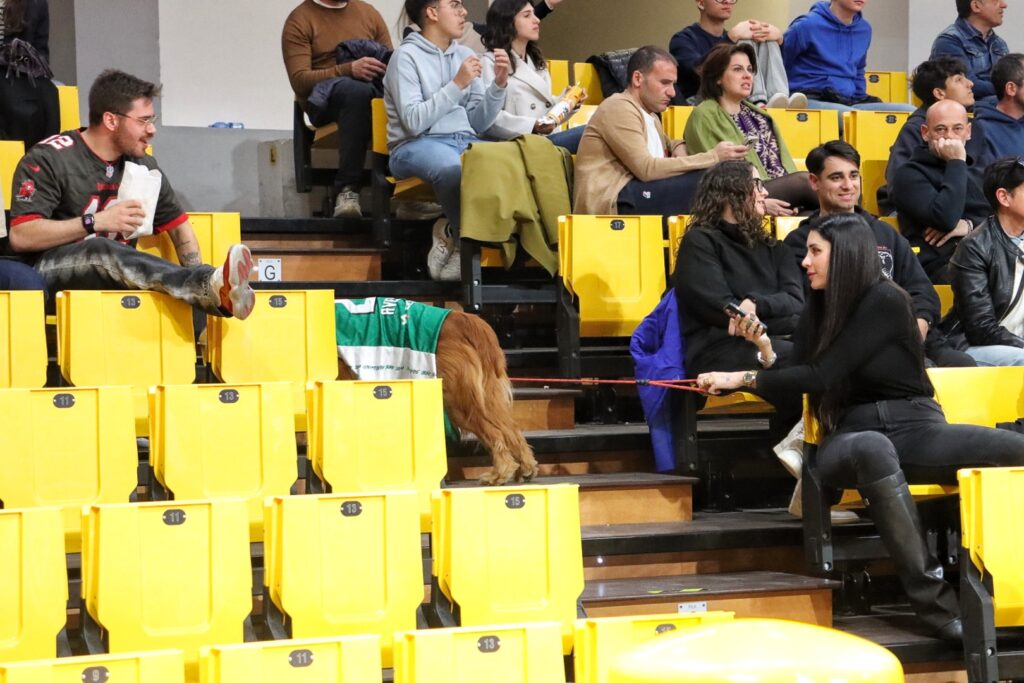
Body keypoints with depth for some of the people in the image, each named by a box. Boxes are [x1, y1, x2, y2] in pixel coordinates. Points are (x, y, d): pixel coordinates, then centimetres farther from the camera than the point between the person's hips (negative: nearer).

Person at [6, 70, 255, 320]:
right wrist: (96, 222, -21)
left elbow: (178, 225, 22)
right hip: (50, 267, -5)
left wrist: (197, 279, 2)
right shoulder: (49, 159, -6)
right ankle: (212, 286, -60)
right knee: (101, 250, -38)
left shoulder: (143, 165, 11)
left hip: (117, 273, 6)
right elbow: (20, 237, -15)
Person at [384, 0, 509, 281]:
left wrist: (499, 85, -2)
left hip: (465, 142, 5)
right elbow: (413, 121, -13)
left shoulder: (465, 55, 16)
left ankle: (453, 235, -11)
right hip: (417, 145, -5)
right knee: (454, 168, -42)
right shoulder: (406, 56, -2)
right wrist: (457, 85, -15)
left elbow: (479, 123, 13)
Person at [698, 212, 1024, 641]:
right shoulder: (818, 308, 12)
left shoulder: (885, 301, -7)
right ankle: (932, 598, -40)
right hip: (851, 437, 2)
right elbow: (794, 392, 11)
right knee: (872, 450, -39)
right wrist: (762, 345, -3)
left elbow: (821, 375, -13)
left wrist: (743, 378, -8)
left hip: (913, 427, -2)